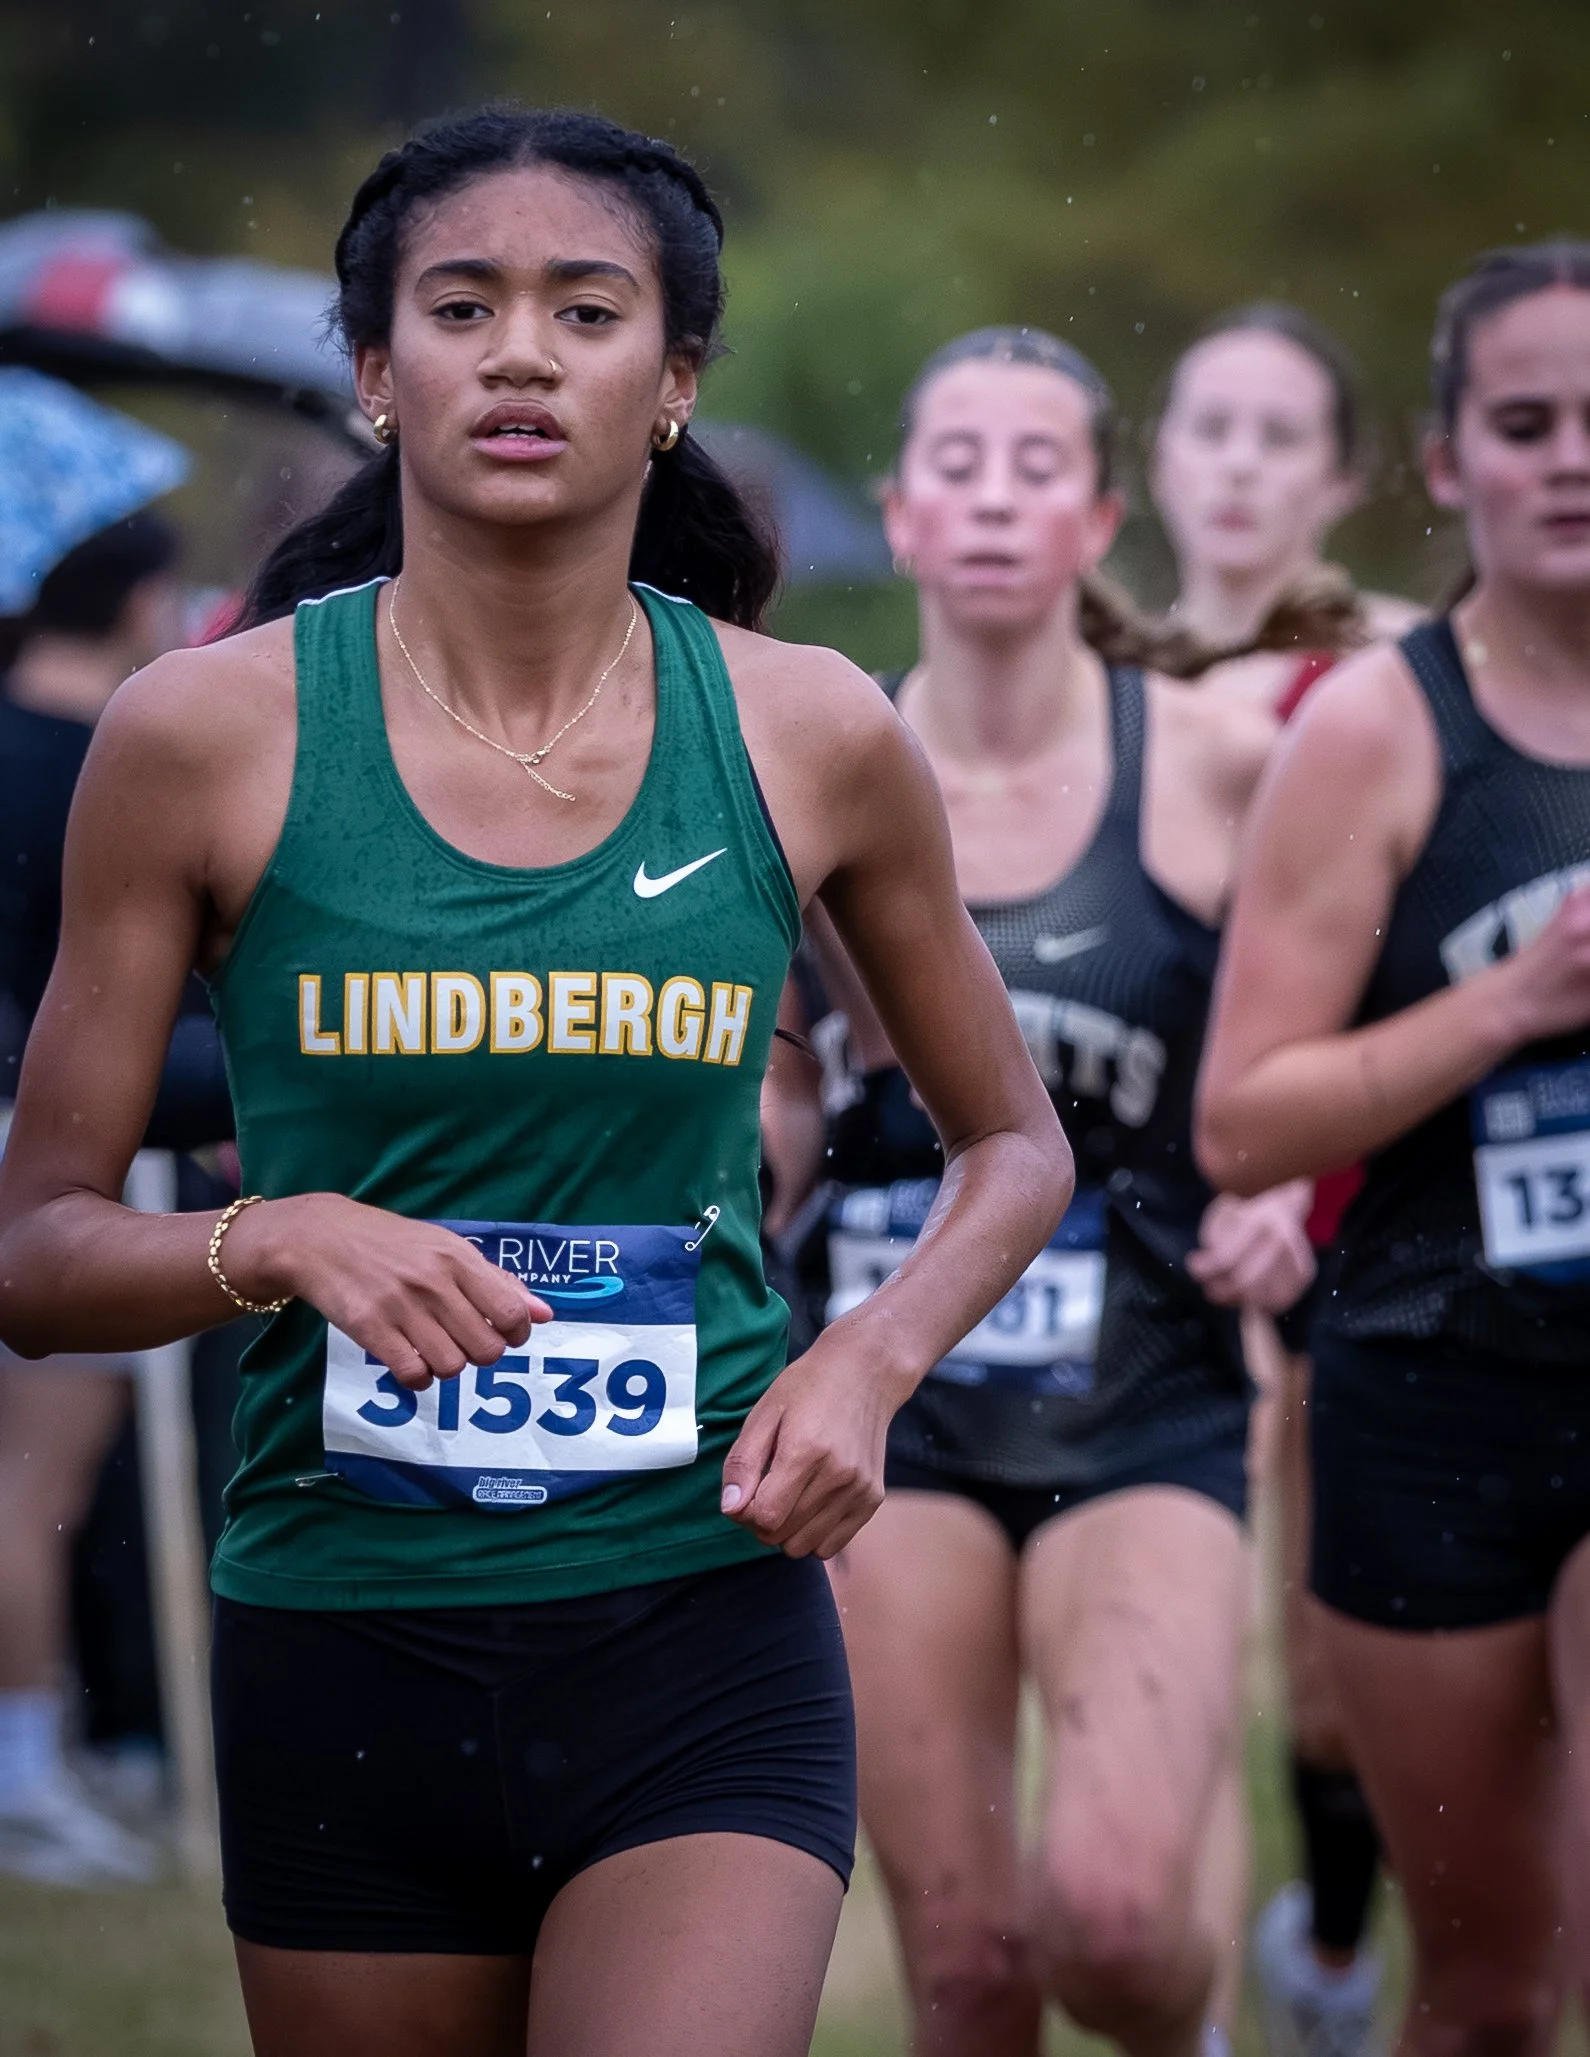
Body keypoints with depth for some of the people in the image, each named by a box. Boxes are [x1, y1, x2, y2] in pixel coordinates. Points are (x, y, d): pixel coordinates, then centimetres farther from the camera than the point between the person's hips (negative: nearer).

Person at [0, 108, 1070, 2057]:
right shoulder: (211, 732, -3)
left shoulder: (811, 735, 1)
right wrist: (279, 1239, -19)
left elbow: (1014, 1142, 17)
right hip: (342, 1652, 1)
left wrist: (871, 1359, -2)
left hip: (703, 1641, 0)